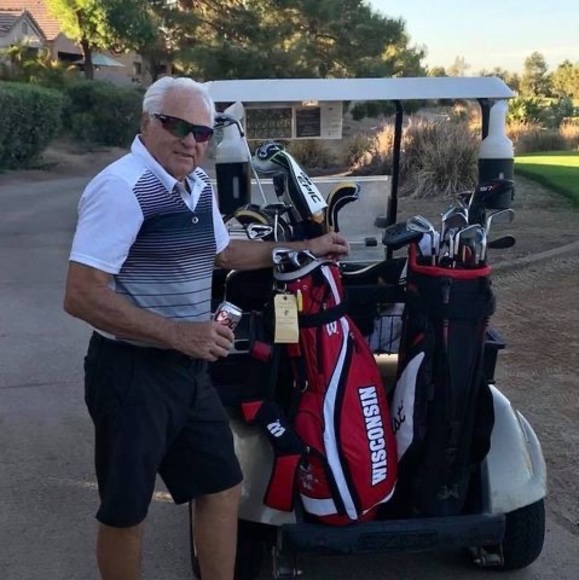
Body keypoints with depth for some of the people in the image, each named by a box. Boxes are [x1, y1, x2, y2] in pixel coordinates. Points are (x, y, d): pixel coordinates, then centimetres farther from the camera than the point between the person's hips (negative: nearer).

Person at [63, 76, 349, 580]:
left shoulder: (198, 184, 8)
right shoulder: (121, 187, -20)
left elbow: (222, 252, 25)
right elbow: (81, 296, -25)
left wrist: (305, 249, 24)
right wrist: (177, 333, -28)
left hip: (190, 369, 9)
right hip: (132, 373, -8)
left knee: (222, 486, 18)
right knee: (126, 511, 8)